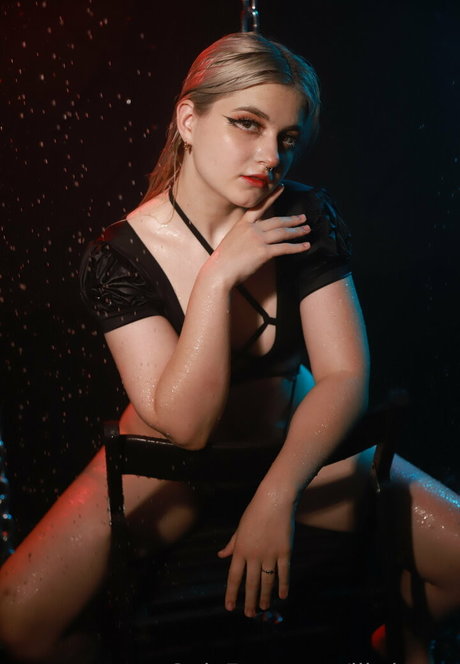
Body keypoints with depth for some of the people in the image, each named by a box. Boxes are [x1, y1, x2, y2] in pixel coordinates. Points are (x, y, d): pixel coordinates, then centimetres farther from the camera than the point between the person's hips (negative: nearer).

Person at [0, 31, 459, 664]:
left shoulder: (307, 218, -12)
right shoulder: (117, 258, -18)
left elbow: (346, 375, -15)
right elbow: (184, 425, -24)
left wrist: (276, 494, -28)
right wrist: (219, 276, -30)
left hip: (299, 445, 2)